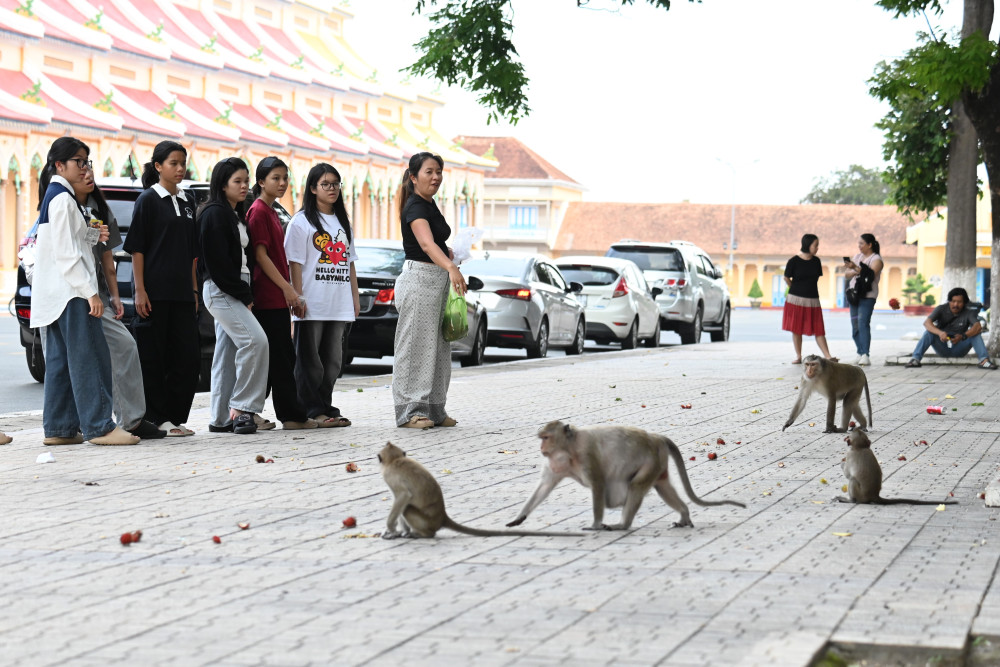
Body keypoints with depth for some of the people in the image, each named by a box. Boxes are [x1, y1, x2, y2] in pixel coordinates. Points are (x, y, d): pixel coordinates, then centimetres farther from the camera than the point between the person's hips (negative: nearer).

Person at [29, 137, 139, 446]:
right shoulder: (62, 199, -13)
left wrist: (92, 236, 4)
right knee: (89, 358, -11)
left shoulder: (57, 197, 18)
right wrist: (90, 291, -20)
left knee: (61, 361, 9)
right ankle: (99, 426, -12)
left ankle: (58, 428, 11)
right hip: (71, 292, -10)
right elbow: (65, 252, -18)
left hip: (58, 294, 10)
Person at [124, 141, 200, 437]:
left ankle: (175, 418, 11)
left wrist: (194, 290, 13)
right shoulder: (148, 200, -3)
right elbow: (137, 248, -7)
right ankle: (156, 420, 3)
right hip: (154, 292, -6)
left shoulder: (186, 202, 15)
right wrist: (140, 290, -14)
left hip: (181, 292, 6)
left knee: (189, 356, 3)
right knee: (153, 357, -2)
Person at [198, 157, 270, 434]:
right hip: (220, 290, -9)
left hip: (235, 291, 9)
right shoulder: (214, 214, -10)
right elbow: (217, 262, -16)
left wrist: (246, 294, 9)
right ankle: (241, 407, -15)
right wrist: (244, 296, -14)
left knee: (228, 352, 7)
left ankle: (222, 418, 9)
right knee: (255, 340, -20)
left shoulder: (236, 215, 20)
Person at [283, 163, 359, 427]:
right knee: (310, 360, -3)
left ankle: (326, 408, 12)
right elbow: (295, 263, -7)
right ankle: (312, 411, -1)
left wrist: (355, 297, 14)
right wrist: (298, 298, -14)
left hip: (339, 305, 6)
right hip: (312, 306, -6)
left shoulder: (342, 222, 19)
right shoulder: (302, 221, -1)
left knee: (333, 361, 7)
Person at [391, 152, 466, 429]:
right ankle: (411, 410, -5)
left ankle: (433, 410, 17)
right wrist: (451, 268, -50)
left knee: (437, 346, 12)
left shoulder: (430, 204, 13)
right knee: (416, 345, -7)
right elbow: (426, 243, -35)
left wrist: (449, 252, 9)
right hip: (419, 278, -10)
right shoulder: (415, 207, -17)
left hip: (439, 279, 10)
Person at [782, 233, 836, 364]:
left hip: (812, 300, 2)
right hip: (796, 299, -2)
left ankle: (828, 356, -6)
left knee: (818, 330, -1)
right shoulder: (794, 261, -8)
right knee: (796, 329, 4)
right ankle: (798, 356, 14)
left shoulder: (816, 261, 3)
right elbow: (787, 278, 4)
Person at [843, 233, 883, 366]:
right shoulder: (857, 257, 17)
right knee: (855, 325, 5)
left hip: (867, 296, -7)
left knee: (863, 323, -19)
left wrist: (855, 268, -28)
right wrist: (854, 272, -10)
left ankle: (866, 356, -24)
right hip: (854, 295, 7)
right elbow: (846, 274, 11)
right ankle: (860, 353, 14)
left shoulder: (876, 259, -3)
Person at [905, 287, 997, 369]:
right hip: (942, 348, 0)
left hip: (959, 350, 0)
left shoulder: (968, 312, -8)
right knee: (929, 333, -27)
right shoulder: (941, 309, -8)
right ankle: (915, 359, -39)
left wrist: (963, 336, -45)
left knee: (976, 333, -22)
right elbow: (927, 322, -23)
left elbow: (978, 326, -27)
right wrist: (939, 332, -44)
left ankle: (984, 360, -37)